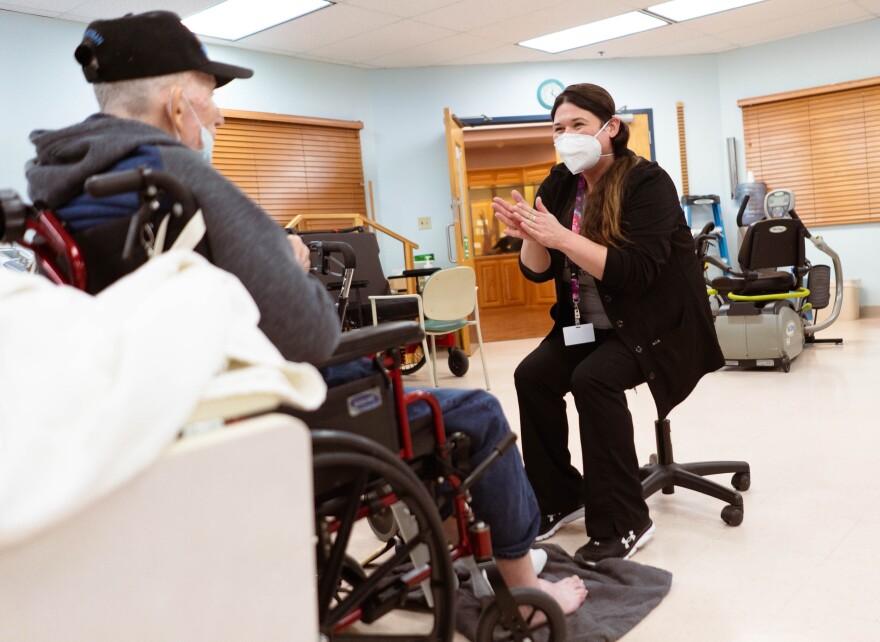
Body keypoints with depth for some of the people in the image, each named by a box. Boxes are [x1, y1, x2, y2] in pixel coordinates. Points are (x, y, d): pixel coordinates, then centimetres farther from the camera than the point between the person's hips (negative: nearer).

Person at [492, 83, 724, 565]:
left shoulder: (647, 182, -15)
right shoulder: (559, 185, 3)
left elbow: (634, 273, -27)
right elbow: (537, 271, 1)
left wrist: (561, 236, -33)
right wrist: (530, 236, -20)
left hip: (655, 322, -6)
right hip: (589, 322, 6)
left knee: (594, 379, -29)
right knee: (532, 376, -14)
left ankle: (622, 524, -17)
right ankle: (559, 499, 3)